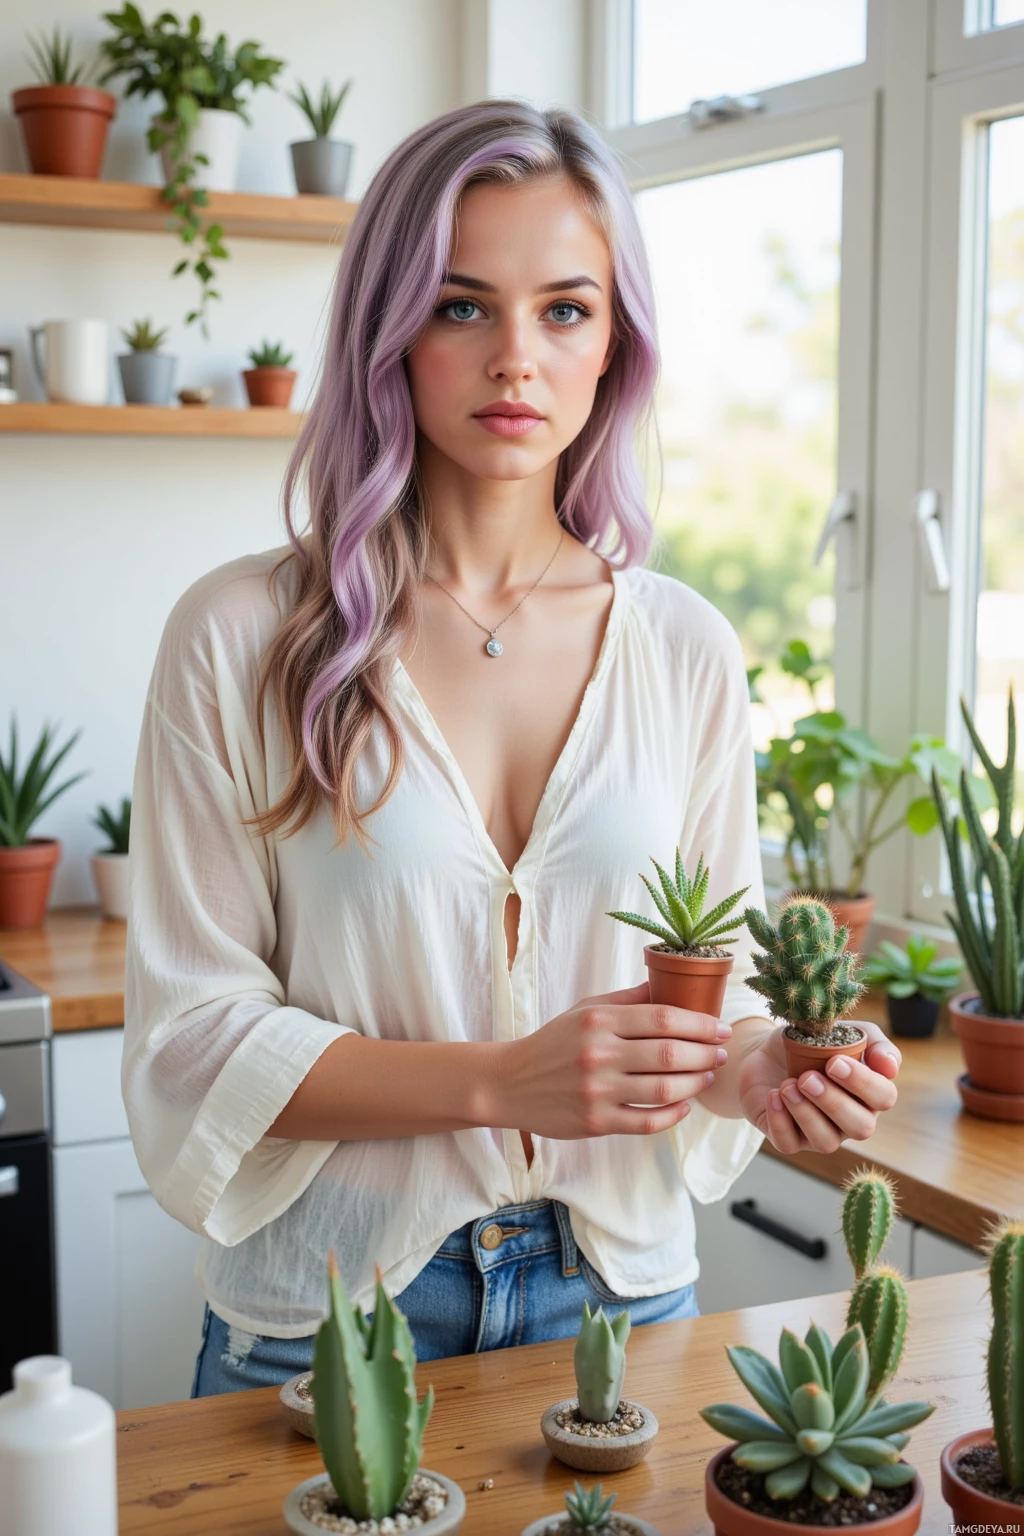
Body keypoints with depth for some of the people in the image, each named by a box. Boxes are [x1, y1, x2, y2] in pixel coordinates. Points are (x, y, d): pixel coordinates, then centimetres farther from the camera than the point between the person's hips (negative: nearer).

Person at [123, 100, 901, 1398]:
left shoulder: (686, 649, -1)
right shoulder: (239, 637, -10)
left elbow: (718, 984, 8)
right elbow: (187, 1037, -10)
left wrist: (755, 1071, -15)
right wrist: (501, 1082, -22)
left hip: (617, 1292, 3)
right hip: (326, 1318, -2)